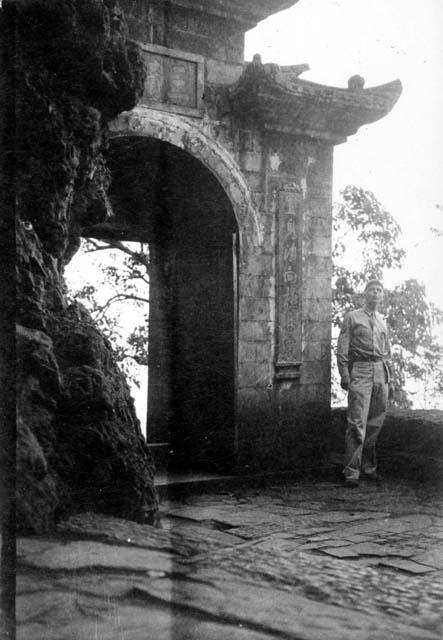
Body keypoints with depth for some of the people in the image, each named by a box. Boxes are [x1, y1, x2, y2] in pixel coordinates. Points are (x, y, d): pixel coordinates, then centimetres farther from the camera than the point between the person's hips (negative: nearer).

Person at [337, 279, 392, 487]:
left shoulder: (383, 322, 18)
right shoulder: (352, 318, 4)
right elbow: (342, 349, -1)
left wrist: (388, 377, 14)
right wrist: (344, 375, -9)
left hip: (381, 373, 5)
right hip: (360, 373, -5)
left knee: (376, 423, 6)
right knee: (357, 423, -12)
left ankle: (368, 468, 16)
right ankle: (351, 472, -11)